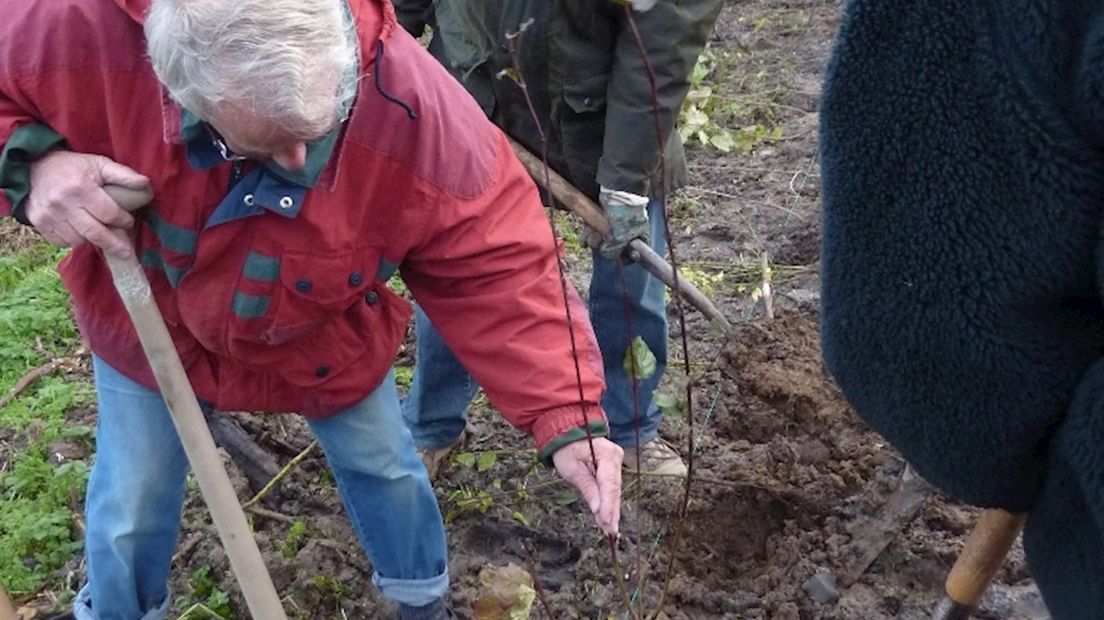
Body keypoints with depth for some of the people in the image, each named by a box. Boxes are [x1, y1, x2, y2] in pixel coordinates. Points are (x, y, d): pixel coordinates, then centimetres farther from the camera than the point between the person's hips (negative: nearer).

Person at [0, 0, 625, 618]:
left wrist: (566, 416, -41)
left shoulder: (420, 114, -39)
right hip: (147, 326, 1)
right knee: (131, 503, 16)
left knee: (385, 467, 17)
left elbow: (505, 267, -32)